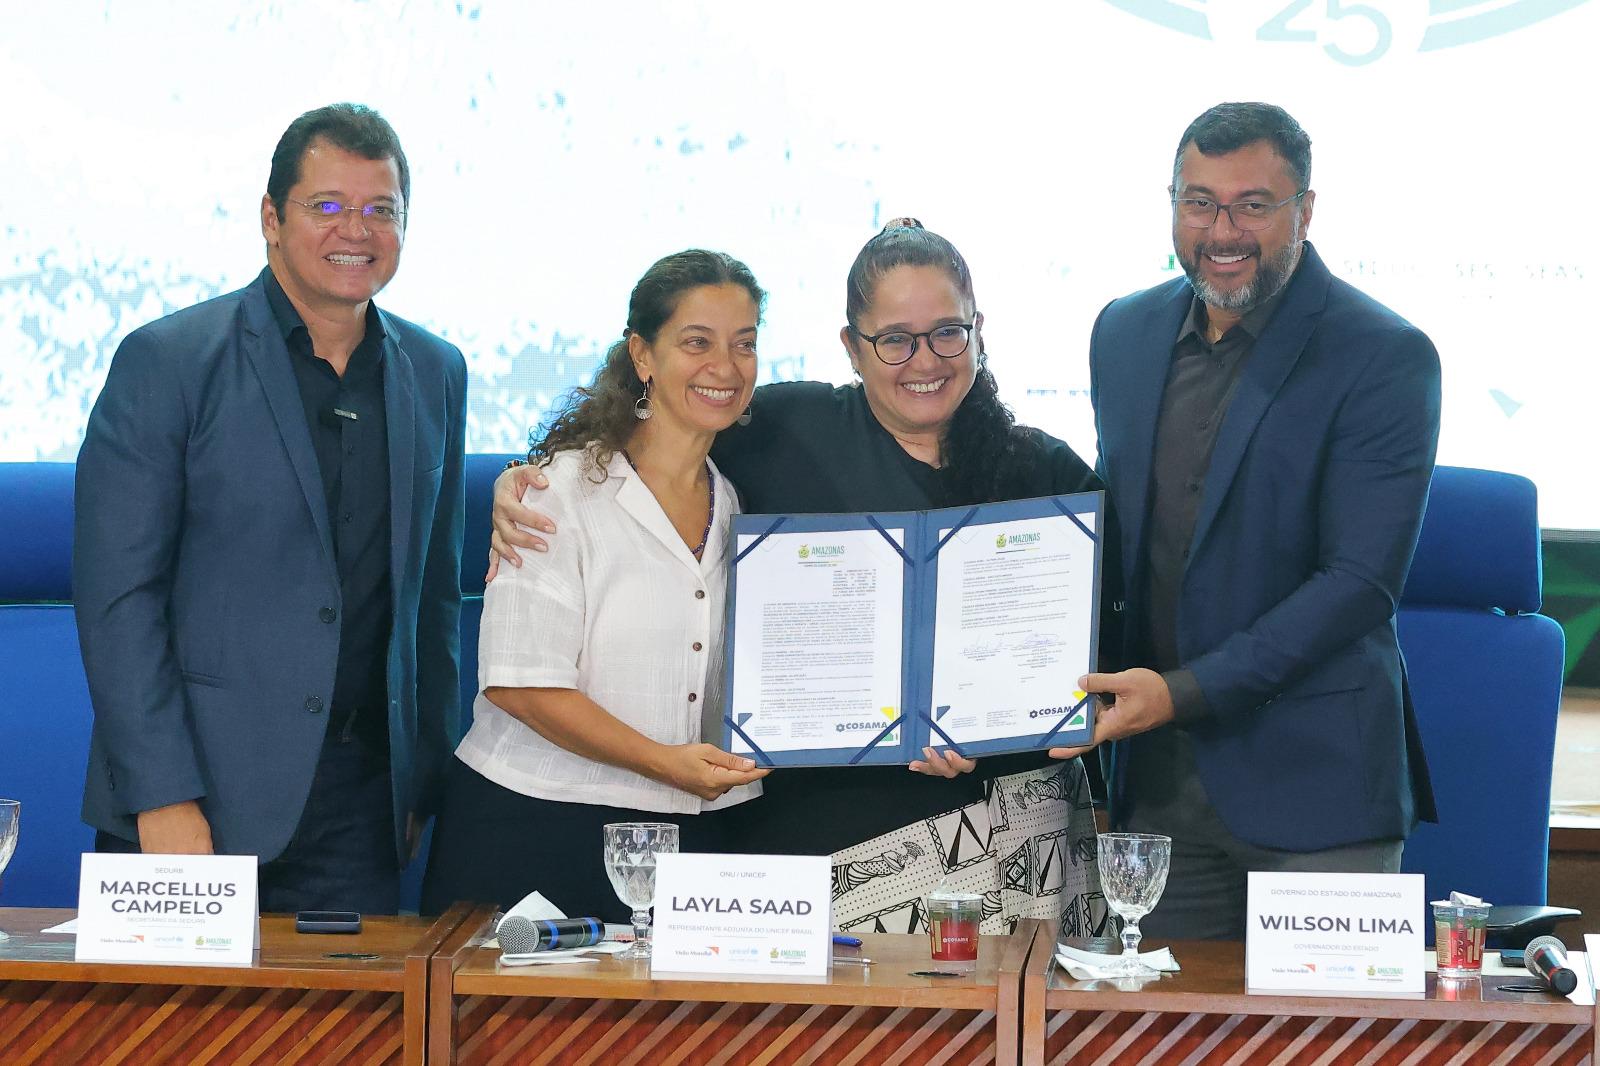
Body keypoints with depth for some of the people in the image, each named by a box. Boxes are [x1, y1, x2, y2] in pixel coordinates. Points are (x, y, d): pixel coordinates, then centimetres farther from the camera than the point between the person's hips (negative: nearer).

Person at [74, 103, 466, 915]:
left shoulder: (436, 374, 11)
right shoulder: (166, 362, -5)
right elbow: (117, 595, -8)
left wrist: (424, 779, 11)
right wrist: (161, 796, -15)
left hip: (364, 806, 4)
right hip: (205, 792, -4)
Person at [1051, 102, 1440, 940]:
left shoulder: (1385, 358, -10)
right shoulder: (1126, 333, 9)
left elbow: (1361, 579, -16)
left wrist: (1185, 692, -21)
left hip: (1312, 779, -5)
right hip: (1155, 777, 5)